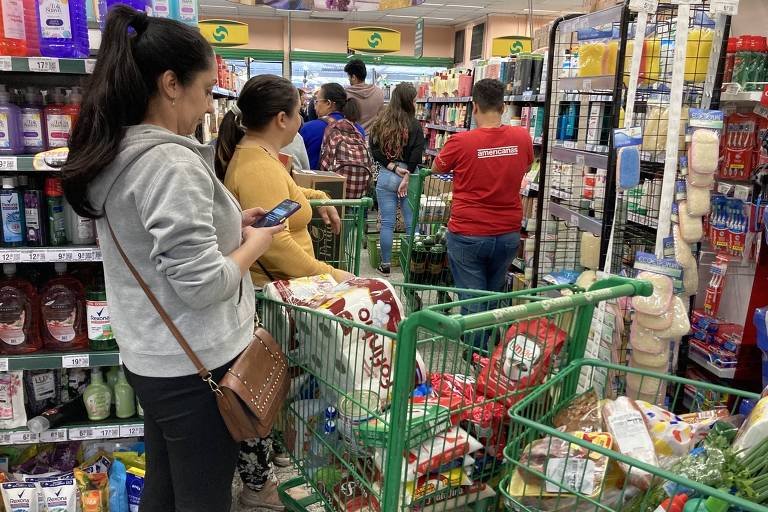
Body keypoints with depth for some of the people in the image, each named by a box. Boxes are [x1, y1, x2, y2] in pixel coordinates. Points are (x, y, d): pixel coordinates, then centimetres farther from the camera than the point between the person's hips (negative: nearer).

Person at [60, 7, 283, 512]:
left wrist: (228, 223, 9)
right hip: (194, 363, -9)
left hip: (151, 356, 9)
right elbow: (202, 284, -26)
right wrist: (254, 244, -9)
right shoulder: (171, 162, -24)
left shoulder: (117, 153, 6)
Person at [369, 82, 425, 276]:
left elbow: (374, 150, -2)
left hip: (385, 176, 3)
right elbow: (416, 155, -12)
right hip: (409, 176, -2)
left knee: (387, 223, 8)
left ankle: (386, 264, 15)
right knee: (412, 223, 6)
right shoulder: (414, 125, -7)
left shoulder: (379, 123, 3)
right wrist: (406, 177, -9)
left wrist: (393, 167, -6)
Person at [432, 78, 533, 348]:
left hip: (468, 235, -4)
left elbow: (436, 168, 6)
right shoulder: (522, 138, -4)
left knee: (473, 300, 7)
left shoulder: (461, 142, -15)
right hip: (508, 234, 4)